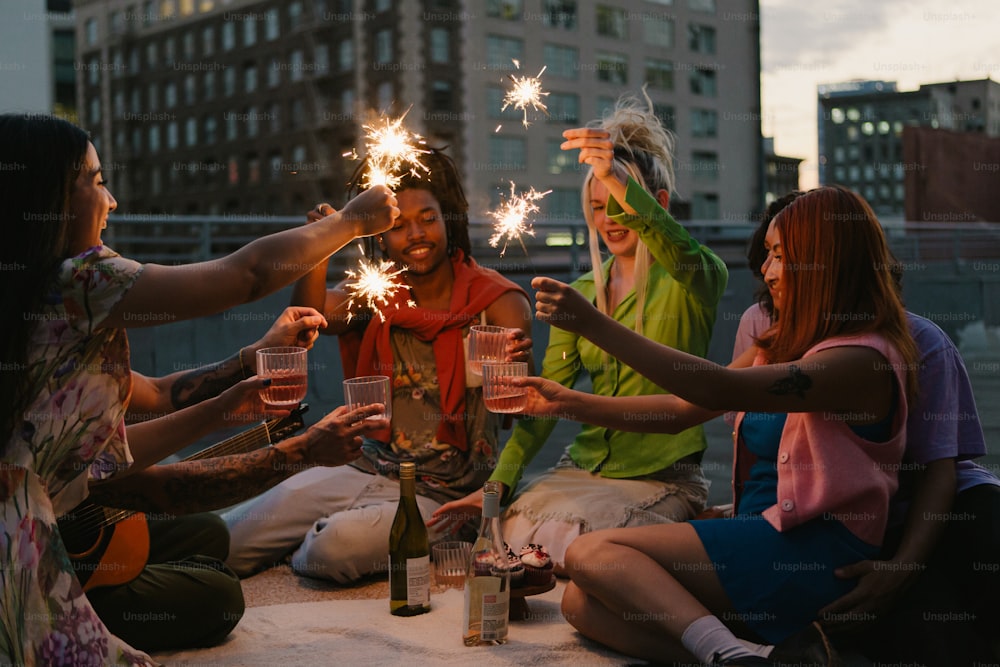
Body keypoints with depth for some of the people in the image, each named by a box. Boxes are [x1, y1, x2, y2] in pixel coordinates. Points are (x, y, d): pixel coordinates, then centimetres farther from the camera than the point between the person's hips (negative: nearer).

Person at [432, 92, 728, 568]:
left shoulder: (694, 279, -4)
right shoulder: (580, 294, 11)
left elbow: (683, 257, -31)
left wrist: (617, 180, -45)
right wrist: (498, 483, -9)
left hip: (662, 479, -4)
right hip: (582, 469, 5)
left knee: (568, 550, -28)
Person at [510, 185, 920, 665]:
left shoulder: (863, 359, -14)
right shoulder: (782, 345, 17)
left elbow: (720, 391, -25)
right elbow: (680, 410, 18)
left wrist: (591, 323, -25)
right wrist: (569, 402, 9)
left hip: (816, 557, -10)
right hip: (763, 540, 10)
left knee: (591, 553, -17)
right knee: (582, 603, -9)